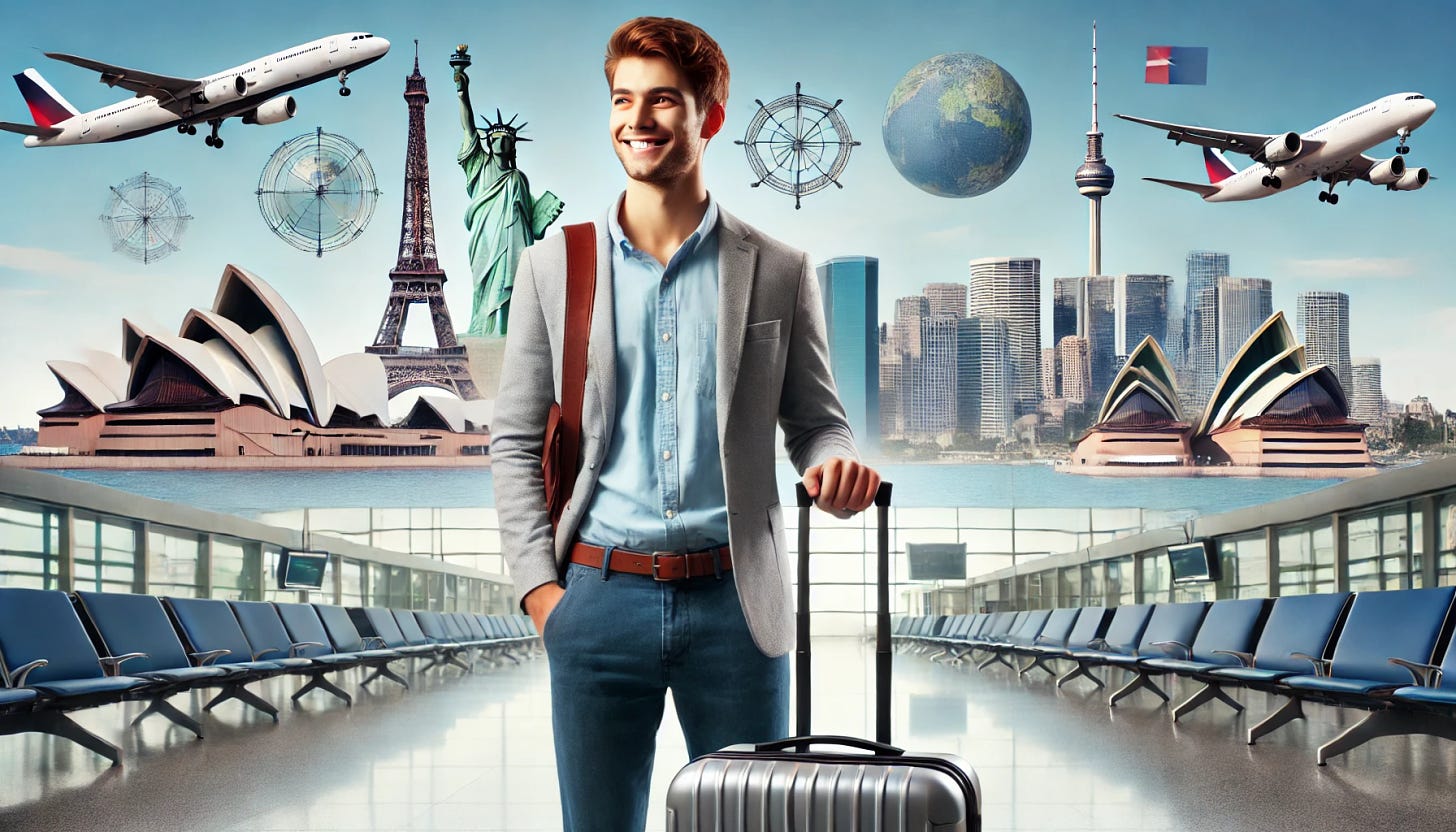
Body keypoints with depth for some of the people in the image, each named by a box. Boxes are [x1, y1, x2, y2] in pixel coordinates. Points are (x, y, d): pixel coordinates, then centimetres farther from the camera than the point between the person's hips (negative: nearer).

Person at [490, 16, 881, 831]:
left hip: (735, 601, 0)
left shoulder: (779, 272, 3)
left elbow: (818, 419, 8)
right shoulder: (555, 265, 5)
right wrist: (538, 582, -2)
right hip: (602, 596, 1)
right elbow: (516, 439, 7)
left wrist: (835, 465, -16)